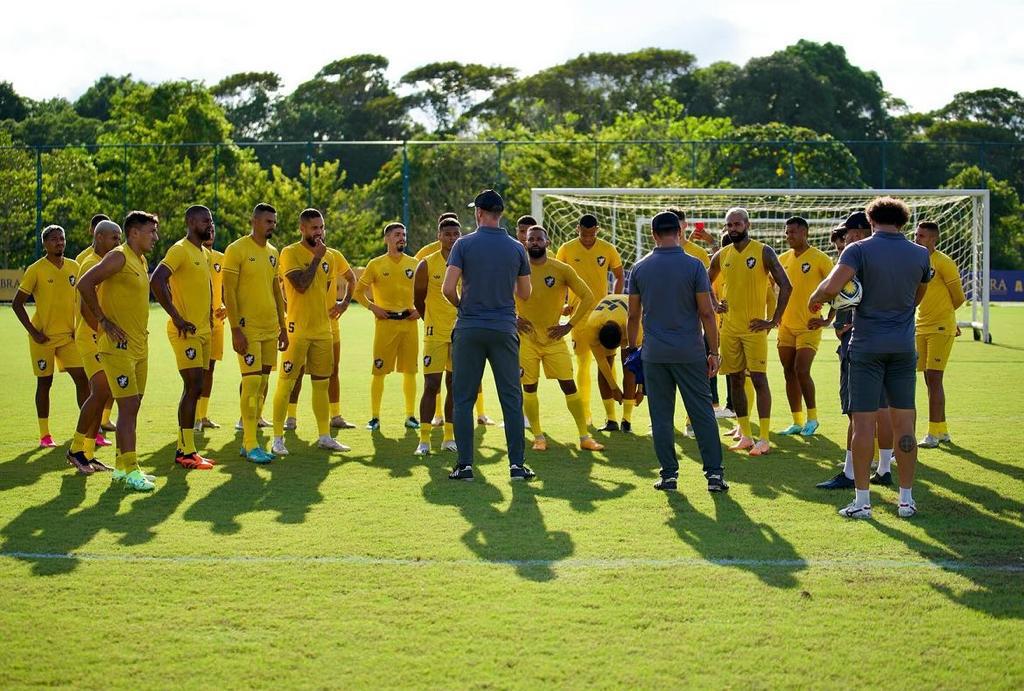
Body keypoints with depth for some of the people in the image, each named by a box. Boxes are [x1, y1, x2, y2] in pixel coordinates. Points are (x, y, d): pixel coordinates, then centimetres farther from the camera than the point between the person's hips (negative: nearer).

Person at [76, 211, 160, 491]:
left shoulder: (141, 260, 15)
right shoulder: (119, 257, -13)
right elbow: (85, 284, -20)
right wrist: (103, 320, -16)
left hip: (139, 346, 9)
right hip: (119, 345, -9)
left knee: (132, 407, 11)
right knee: (128, 406, -10)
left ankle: (121, 467, 18)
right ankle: (131, 471, -9)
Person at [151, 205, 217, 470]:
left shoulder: (205, 253, 16)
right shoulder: (180, 250, -13)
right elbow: (156, 281, -24)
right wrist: (176, 317, -22)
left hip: (202, 331, 9)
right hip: (186, 331, -9)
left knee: (195, 388, 10)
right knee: (193, 387, -11)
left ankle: (186, 448, 16)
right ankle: (185, 452, -7)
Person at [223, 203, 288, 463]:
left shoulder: (273, 253, 14)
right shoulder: (237, 250, -8)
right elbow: (228, 292, -12)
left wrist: (283, 327, 16)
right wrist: (235, 329, -17)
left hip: (270, 329, 7)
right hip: (248, 329, -7)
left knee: (262, 383, 7)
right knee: (252, 382, -10)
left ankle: (248, 441, 14)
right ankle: (250, 445, -6)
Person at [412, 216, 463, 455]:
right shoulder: (427, 264, -4)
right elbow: (418, 300, 5)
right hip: (435, 334, -3)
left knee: (455, 386, 8)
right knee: (431, 385, -7)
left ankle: (449, 437, 16)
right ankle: (424, 440, -4)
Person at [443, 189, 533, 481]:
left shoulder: (464, 244, -5)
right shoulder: (516, 248, 2)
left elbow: (448, 288, -10)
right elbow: (525, 293, 10)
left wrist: (460, 304, 10)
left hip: (469, 329, -1)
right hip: (504, 329, 2)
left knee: (463, 399, 6)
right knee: (511, 399, 6)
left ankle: (465, 464, 3)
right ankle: (517, 464, 4)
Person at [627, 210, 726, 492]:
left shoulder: (639, 268, 2)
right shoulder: (693, 266, -5)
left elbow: (634, 314, 7)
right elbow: (706, 313, -5)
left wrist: (632, 348, 18)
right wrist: (714, 351, 1)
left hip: (654, 354, 2)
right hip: (690, 353, -1)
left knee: (661, 416, 7)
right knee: (702, 413, 4)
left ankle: (669, 474, 8)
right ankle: (714, 473, 3)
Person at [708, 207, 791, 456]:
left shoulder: (763, 252, -6)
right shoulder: (721, 256, 8)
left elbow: (785, 286, -10)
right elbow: (706, 283, 25)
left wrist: (774, 321, -12)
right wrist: (715, 304, 9)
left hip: (754, 327, -5)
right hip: (729, 328, 5)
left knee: (758, 379, -8)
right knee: (735, 380, 7)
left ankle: (764, 440, -5)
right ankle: (745, 437, 16)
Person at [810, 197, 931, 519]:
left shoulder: (859, 250, -8)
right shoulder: (920, 254, 4)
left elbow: (831, 287, -21)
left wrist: (815, 298, -2)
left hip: (867, 345, -3)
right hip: (904, 346, 3)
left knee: (863, 422, -1)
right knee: (903, 422, 7)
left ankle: (862, 500, 1)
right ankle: (906, 499, 10)